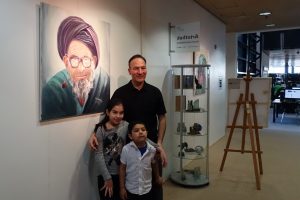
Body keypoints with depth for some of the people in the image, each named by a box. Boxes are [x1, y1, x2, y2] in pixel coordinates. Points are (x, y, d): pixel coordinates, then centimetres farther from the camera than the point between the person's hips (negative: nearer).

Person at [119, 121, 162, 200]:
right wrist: (122, 187, -4)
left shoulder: (152, 149, -13)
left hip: (147, 190, 1)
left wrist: (157, 177, 20)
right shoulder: (126, 149, -18)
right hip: (131, 190, -1)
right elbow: (122, 168, -8)